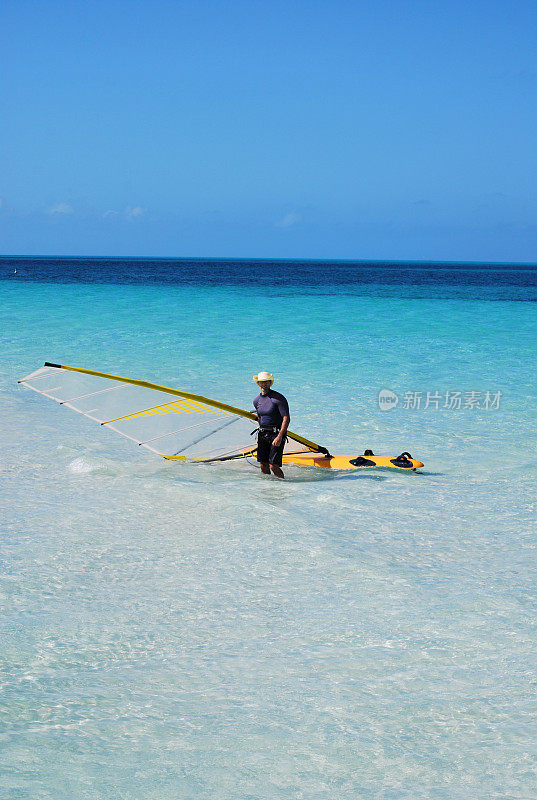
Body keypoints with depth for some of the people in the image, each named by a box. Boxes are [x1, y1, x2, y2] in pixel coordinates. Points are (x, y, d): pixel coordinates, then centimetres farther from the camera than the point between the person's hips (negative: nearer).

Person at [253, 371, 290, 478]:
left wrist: (279, 437, -24)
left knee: (273, 466, -13)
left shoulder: (278, 398, -12)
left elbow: (286, 418, -17)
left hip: (277, 433, -6)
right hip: (263, 434, 6)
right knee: (263, 466, 4)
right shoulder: (256, 400, 8)